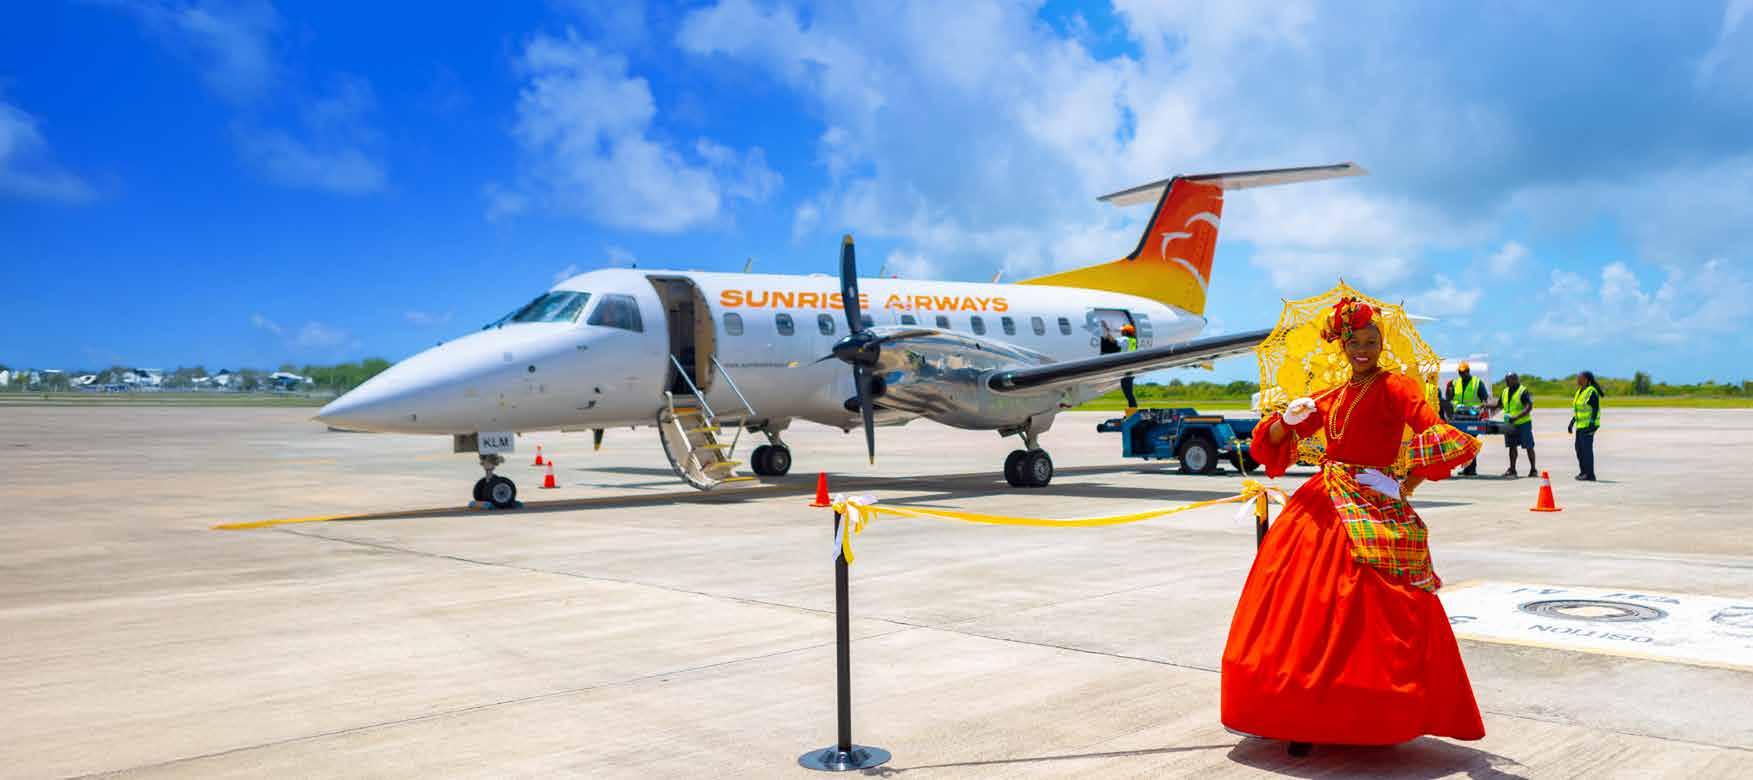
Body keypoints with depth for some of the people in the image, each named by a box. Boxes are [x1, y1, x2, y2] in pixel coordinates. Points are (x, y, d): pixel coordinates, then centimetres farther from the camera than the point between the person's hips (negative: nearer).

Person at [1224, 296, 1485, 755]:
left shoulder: (1394, 388, -2)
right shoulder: (1329, 399, 16)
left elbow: (1438, 437, -15)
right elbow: (1272, 441, 16)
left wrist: (1406, 488, -13)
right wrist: (1287, 419, -5)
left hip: (1373, 508, -6)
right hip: (1322, 505, 6)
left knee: (1367, 615, -7)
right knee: (1306, 605, 3)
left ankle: (1370, 716, 3)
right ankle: (1303, 713, 11)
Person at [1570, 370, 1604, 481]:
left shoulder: (1591, 392, -14)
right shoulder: (1580, 391, 14)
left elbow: (1595, 409, -17)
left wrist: (1592, 424, -24)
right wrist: (1572, 422, 19)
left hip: (1589, 425, -10)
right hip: (1580, 425, 10)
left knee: (1586, 447, -10)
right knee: (1579, 447, 12)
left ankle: (1590, 475, -8)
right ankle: (1583, 472, 20)